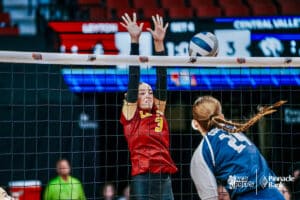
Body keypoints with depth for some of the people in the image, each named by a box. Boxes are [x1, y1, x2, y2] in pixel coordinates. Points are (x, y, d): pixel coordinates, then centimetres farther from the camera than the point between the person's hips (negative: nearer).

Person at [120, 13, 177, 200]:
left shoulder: (159, 113, 16)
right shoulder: (130, 116, 7)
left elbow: (162, 79, 12)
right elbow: (134, 78, 2)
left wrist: (159, 43, 6)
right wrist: (135, 41, -2)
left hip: (164, 178, 4)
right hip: (141, 178, -4)